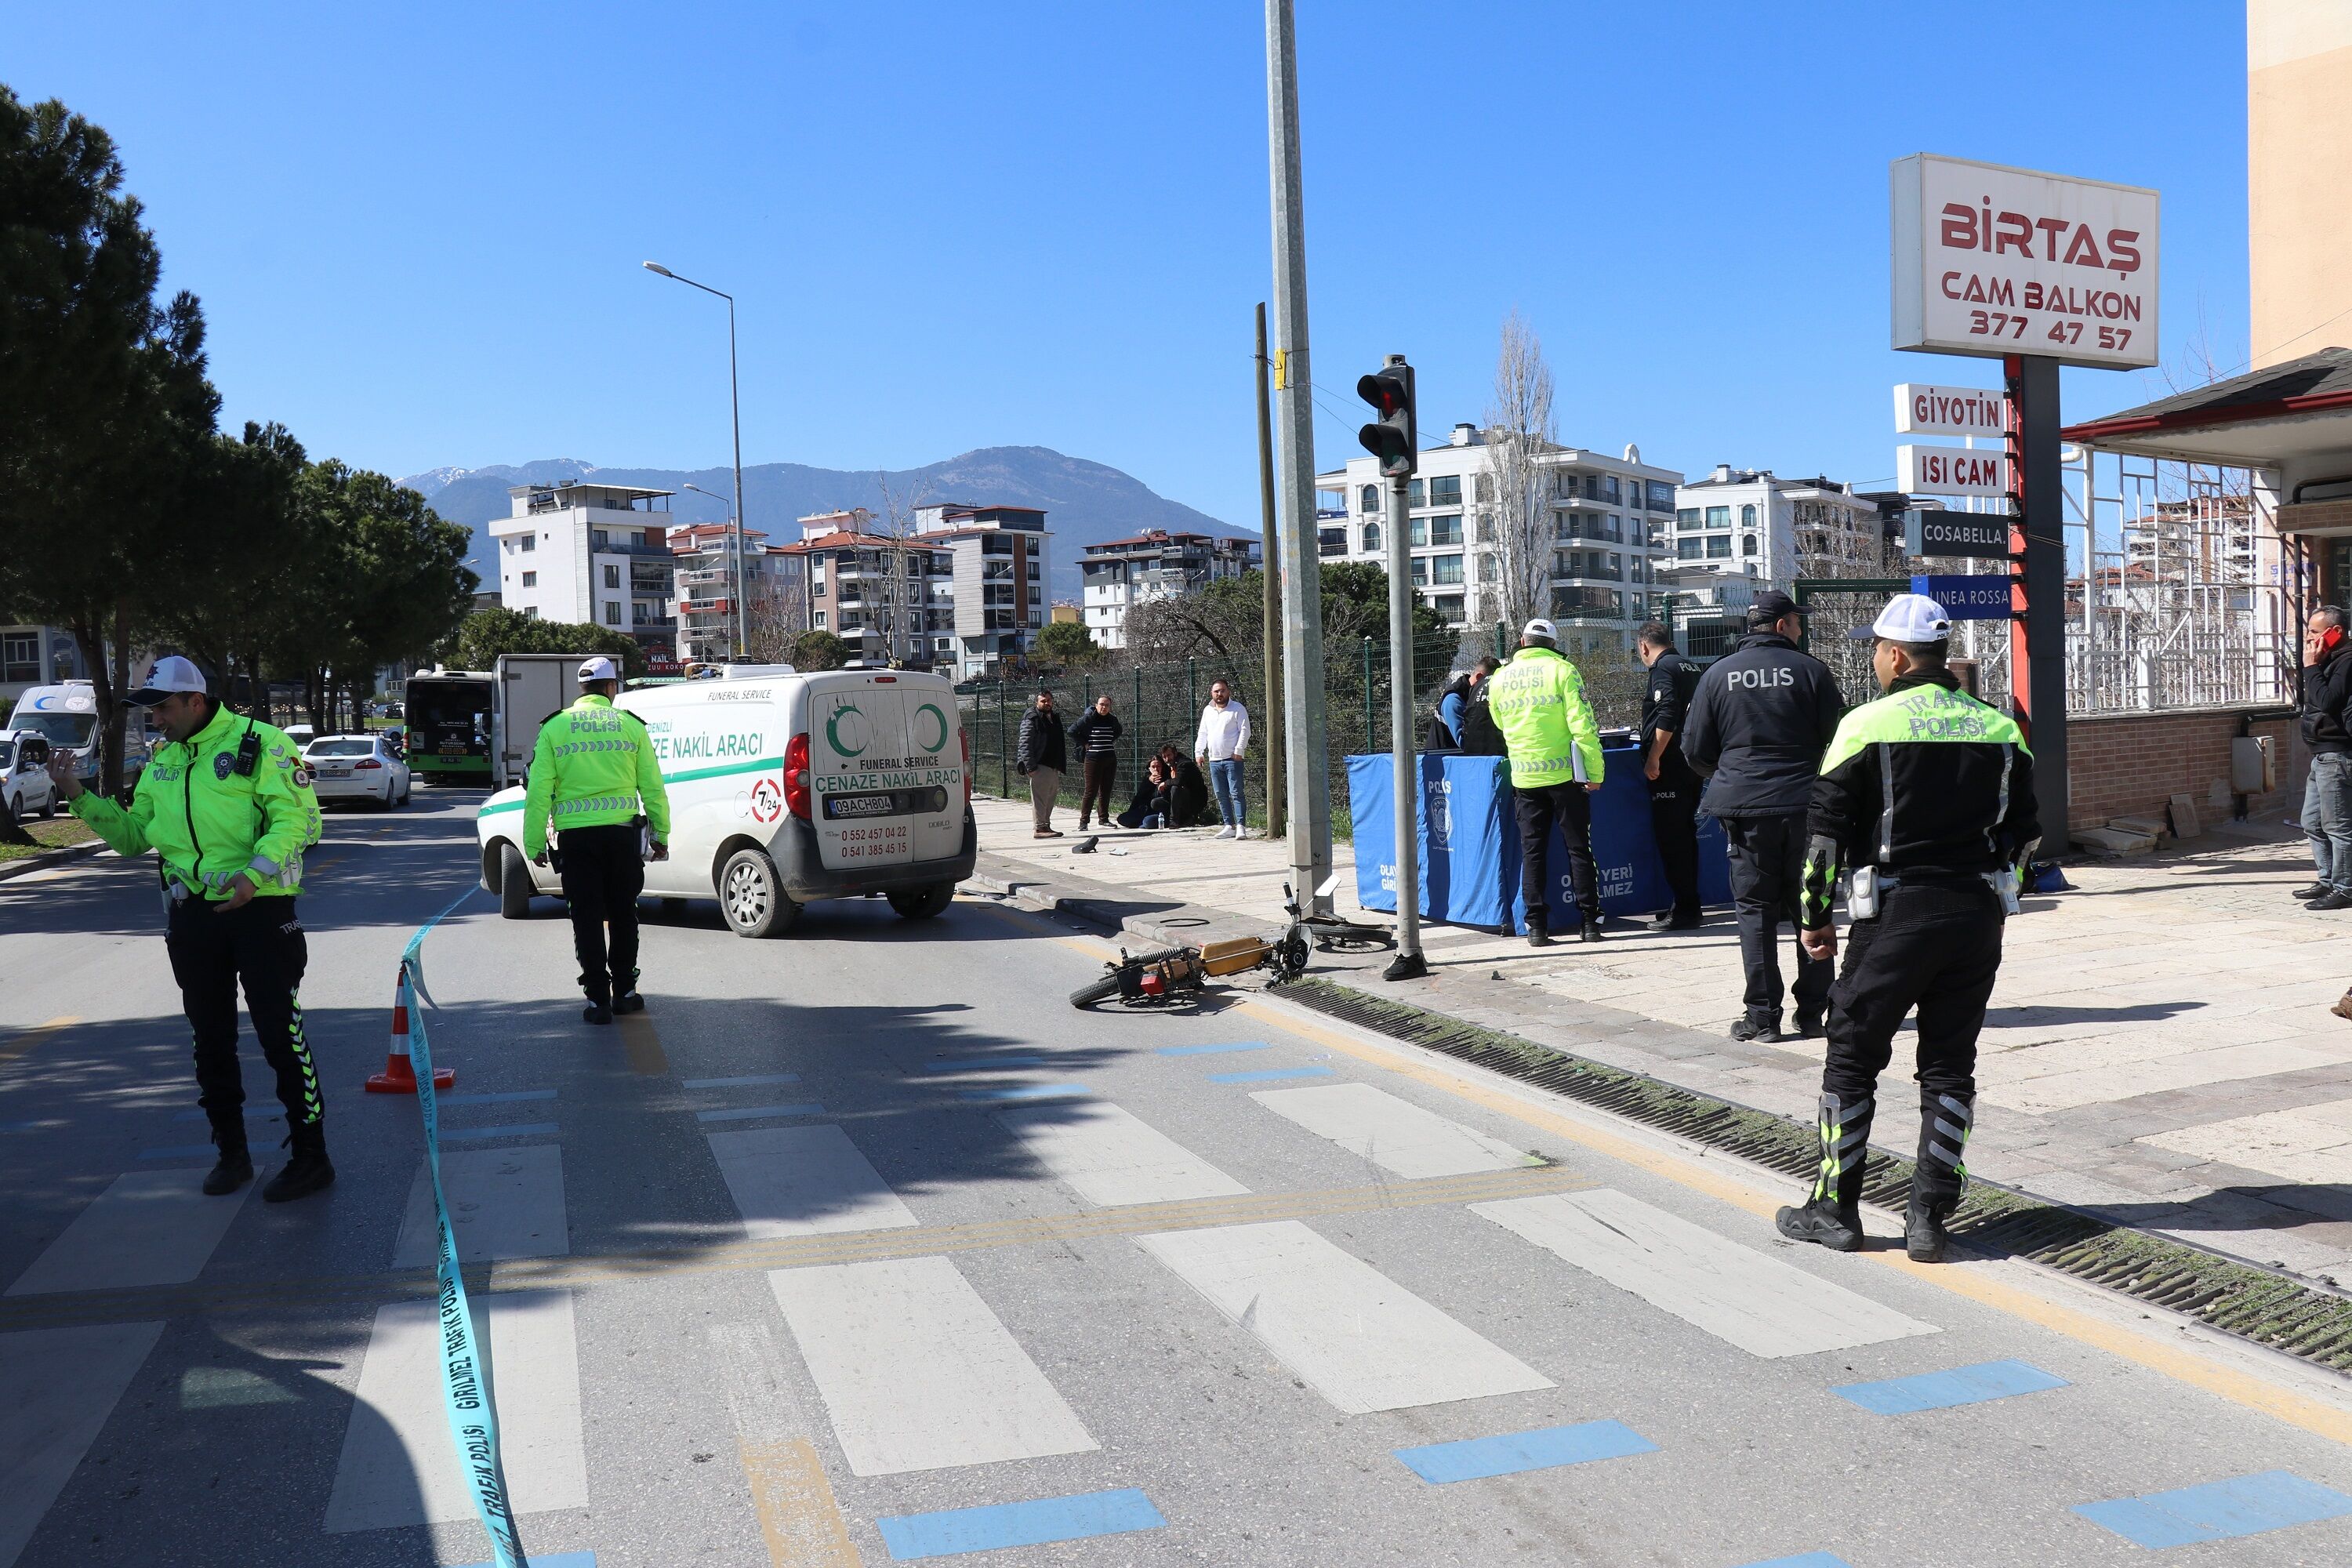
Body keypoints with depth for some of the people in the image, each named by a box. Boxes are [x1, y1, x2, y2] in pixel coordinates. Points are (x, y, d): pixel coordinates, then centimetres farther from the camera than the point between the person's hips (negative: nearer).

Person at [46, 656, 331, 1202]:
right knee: (211, 1038, 13)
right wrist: (79, 796, 4)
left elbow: (294, 818, -15)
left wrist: (254, 874, -28)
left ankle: (310, 1156, 4)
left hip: (259, 910, -7)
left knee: (281, 1034, -4)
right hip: (191, 916, 7)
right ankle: (231, 1151, 26)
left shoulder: (260, 743, -8)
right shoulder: (161, 762, 14)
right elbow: (134, 835, 16)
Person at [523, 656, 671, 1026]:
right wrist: (661, 835, 13)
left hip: (575, 837, -1)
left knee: (587, 918, 4)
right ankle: (624, 992, 20)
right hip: (621, 833, 1)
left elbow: (538, 791, -1)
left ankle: (598, 999, 4)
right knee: (623, 915, 14)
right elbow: (653, 787, 4)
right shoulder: (631, 725, 3)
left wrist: (534, 843, 4)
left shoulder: (555, 727, 2)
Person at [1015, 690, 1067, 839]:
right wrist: (1030, 766, -21)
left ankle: (1046, 826, 21)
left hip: (1053, 766, 9)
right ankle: (1039, 828, -7)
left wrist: (1061, 766, 21)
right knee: (1039, 798, -8)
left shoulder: (1054, 718, 19)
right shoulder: (1031, 718, -7)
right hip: (1039, 766, -9)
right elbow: (1025, 743, -13)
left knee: (1050, 798, 13)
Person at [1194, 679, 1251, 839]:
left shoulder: (1237, 709, -1)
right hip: (1214, 760, 6)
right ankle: (1229, 826, 11)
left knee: (1236, 793, -10)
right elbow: (1202, 734, 21)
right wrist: (1198, 752, 12)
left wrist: (1239, 750, -14)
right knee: (1221, 796, 6)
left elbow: (1245, 730, -6)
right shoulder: (1207, 711, 17)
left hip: (1232, 760, -6)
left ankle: (1241, 826, -12)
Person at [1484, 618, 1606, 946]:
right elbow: (1583, 725, -12)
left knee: (1532, 852, 7)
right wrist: (1595, 771, -8)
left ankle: (1537, 926, 4)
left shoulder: (1499, 679, 5)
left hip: (1524, 778, 2)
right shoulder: (1562, 671, -7)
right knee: (1579, 848, 6)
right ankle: (1590, 922, 9)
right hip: (1565, 773, -2)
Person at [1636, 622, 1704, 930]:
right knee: (1685, 833, 15)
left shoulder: (1663, 668, -11)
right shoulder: (1691, 667, 16)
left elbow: (1667, 717, -22)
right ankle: (1688, 904, 20)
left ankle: (1685, 908, -5)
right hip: (1692, 765, 9)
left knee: (1670, 837, -5)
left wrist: (1653, 759, -19)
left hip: (1669, 767, -9)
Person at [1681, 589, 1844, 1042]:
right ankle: (1813, 1012, 14)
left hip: (1745, 807, 0)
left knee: (1755, 910, 5)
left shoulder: (1718, 674, 2)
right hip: (1806, 805, 0)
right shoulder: (1811, 670, -2)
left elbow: (1694, 749, 4)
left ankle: (1762, 1017, 3)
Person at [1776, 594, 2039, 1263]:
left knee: (1853, 1057, 7)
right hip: (1978, 918, 5)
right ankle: (1928, 1217, 10)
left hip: (1896, 914, -4)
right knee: (1950, 1066, 10)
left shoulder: (1867, 725, -6)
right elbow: (2023, 832, 14)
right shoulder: (2000, 729, 8)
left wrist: (1815, 916, 3)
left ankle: (1834, 1208, 13)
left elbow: (1826, 831, -6)